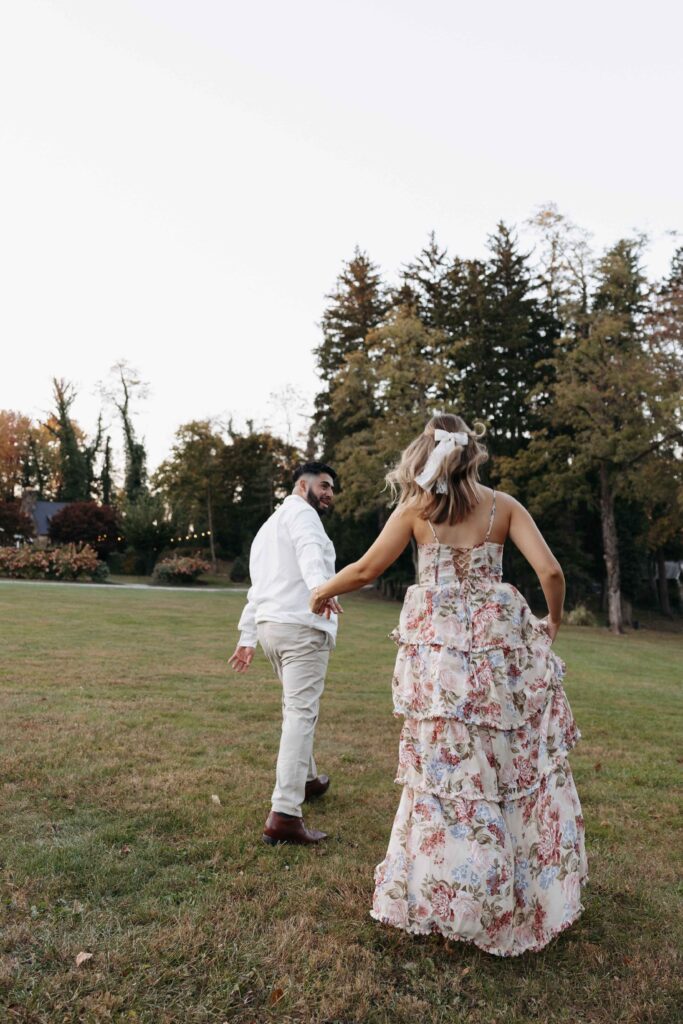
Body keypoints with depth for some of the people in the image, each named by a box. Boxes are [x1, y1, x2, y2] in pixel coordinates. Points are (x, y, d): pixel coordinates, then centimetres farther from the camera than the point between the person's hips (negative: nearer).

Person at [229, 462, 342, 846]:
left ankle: (307, 779, 41)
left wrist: (247, 637, 28)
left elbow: (258, 586, 27)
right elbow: (310, 551, -26)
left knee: (298, 706, 25)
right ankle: (284, 815, -16)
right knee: (301, 714, -11)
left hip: (269, 625, 10)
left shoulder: (269, 526, 27)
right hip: (302, 626, -10)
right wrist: (320, 587, -44)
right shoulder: (300, 511, -3)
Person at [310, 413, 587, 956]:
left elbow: (366, 569, 2)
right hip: (502, 642, 2)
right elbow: (551, 572, -5)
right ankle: (531, 889, 28)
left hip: (442, 644, -1)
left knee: (448, 768, 7)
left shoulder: (417, 508, 0)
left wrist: (323, 591, 20)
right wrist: (553, 620, 14)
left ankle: (448, 898, 21)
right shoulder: (504, 505, 2)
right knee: (519, 760, 15)